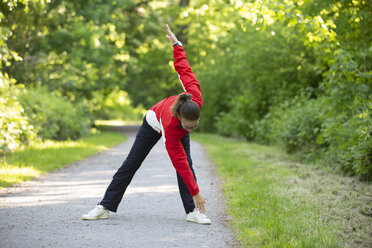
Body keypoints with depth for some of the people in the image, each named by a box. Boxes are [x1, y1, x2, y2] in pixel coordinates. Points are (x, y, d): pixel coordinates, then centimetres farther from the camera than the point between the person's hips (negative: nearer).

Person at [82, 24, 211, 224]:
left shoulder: (196, 99, -40)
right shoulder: (171, 127, -47)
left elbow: (184, 69, -28)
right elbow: (179, 162, -44)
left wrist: (176, 44, -9)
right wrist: (195, 192, -44)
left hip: (178, 127, 3)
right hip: (154, 124, -3)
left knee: (187, 165, -14)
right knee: (131, 164, 2)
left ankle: (192, 211, -11)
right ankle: (105, 207, 10)